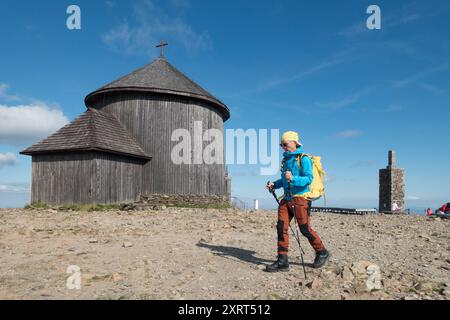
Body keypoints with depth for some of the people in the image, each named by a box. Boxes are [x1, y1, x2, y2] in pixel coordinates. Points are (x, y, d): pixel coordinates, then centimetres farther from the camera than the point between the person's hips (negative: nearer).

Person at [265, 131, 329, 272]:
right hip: (287, 198, 7)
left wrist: (293, 178, -32)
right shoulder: (286, 160, 15)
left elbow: (309, 178, -17)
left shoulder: (303, 159, -8)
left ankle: (322, 253, 23)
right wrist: (275, 184, 8)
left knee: (305, 229, -1)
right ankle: (282, 261, 3)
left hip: (300, 198, -7)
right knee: (281, 227, -2)